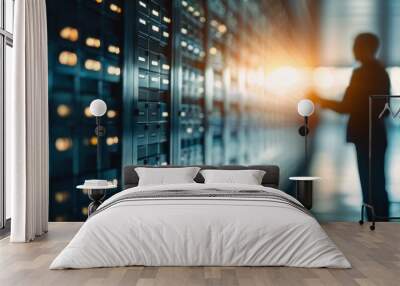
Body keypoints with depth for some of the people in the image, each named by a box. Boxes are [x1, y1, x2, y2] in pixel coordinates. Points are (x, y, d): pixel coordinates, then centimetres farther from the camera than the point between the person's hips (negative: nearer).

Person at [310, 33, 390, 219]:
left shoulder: (361, 73, -14)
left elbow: (347, 106, -14)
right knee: (376, 185, 12)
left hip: (366, 137, -9)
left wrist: (321, 102, -3)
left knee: (370, 186, -6)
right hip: (376, 135, 9)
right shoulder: (380, 71, 14)